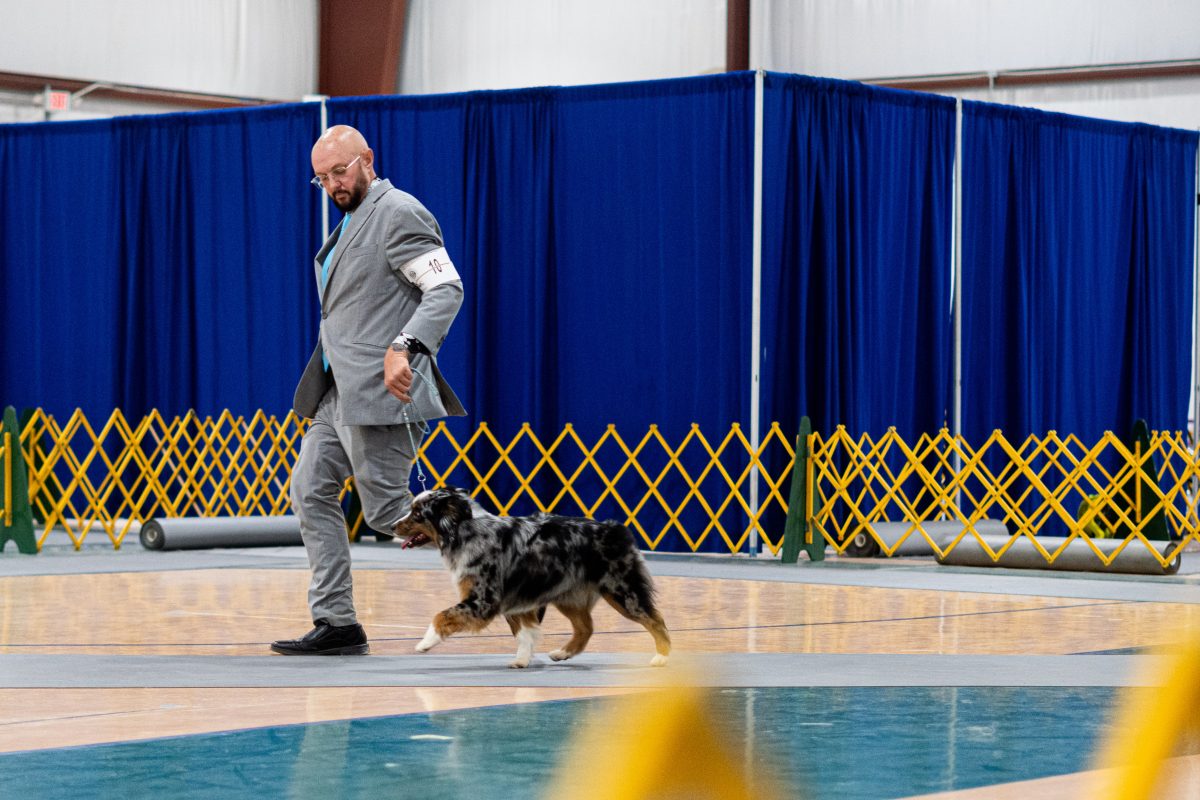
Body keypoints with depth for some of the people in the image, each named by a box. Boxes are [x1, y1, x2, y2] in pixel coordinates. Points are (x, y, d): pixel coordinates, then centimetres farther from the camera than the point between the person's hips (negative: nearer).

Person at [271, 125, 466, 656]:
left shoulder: (398, 213, -10)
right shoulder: (351, 222, 20)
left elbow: (447, 288, -19)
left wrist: (405, 348, -32)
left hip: (382, 392, -10)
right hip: (339, 393, 10)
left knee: (386, 511, -9)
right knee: (310, 491, 5)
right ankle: (336, 624, 5)